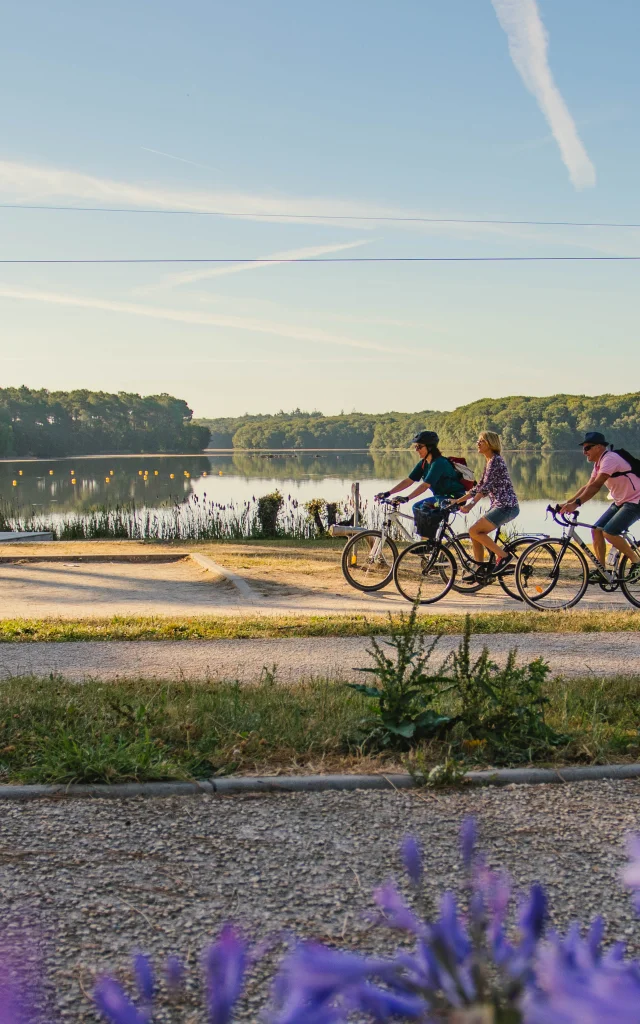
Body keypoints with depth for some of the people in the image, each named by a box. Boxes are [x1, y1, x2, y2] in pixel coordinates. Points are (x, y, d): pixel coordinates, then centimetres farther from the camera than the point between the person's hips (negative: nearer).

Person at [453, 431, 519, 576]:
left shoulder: (495, 460, -13)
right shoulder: (489, 462, 16)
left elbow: (486, 487, -21)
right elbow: (480, 486, 19)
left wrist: (471, 504, -27)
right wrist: (458, 500, 16)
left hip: (506, 507, -10)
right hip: (499, 506, 10)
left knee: (474, 531, -13)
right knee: (475, 534, 7)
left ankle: (504, 555, -7)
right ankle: (480, 569, 13)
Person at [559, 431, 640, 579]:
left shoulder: (610, 459, -23)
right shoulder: (599, 463, 8)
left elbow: (596, 486, -33)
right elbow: (588, 486, 7)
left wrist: (576, 503, -40)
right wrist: (567, 503, -2)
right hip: (620, 502, 10)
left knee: (609, 532, -21)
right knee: (597, 530, 0)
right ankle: (601, 571, 7)